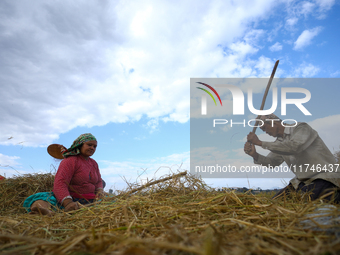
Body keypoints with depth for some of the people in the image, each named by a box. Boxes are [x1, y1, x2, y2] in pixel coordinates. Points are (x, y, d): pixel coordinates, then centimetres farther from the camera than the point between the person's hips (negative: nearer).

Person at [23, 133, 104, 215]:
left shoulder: (94, 163, 15)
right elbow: (60, 183, -22)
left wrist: (99, 191, -2)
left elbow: (98, 182, 24)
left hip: (90, 202, 6)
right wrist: (68, 203, -39)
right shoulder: (70, 161, -8)